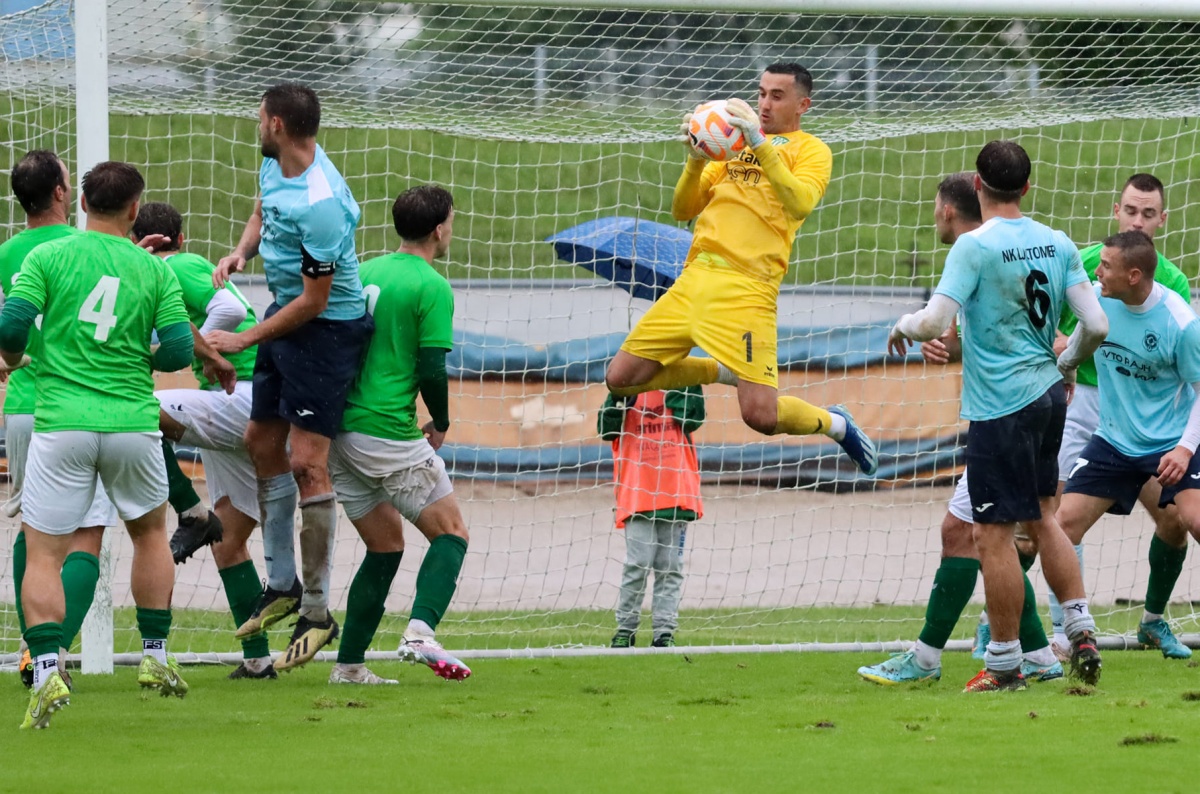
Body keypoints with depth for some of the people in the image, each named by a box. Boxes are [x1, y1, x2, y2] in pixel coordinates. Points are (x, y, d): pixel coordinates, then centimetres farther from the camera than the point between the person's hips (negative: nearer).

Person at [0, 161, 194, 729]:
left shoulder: (47, 257, -1)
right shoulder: (153, 270, 4)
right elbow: (178, 351, 1)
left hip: (61, 423, -2)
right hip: (132, 422, 2)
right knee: (150, 531, 26)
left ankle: (46, 670, -17)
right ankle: (154, 657, 26)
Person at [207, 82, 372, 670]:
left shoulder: (320, 204, -28)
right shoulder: (274, 165, 0)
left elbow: (314, 300, -23)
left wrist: (246, 339, -14)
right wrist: (241, 252, 2)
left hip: (328, 328, -10)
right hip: (285, 314, 10)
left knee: (305, 464, -11)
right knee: (262, 442, 15)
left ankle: (317, 611, -3)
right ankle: (281, 585, 27)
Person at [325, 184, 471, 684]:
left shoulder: (363, 273, 13)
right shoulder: (432, 287, -9)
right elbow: (431, 371, -13)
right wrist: (440, 424, 4)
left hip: (339, 431, 7)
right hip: (389, 433, -7)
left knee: (385, 546, 16)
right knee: (451, 532, 3)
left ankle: (349, 664, 11)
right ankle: (420, 630, -19)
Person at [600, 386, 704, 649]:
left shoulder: (680, 383, 8)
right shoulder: (627, 388, 6)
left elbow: (692, 419, -9)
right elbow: (607, 430, -6)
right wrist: (619, 396, -17)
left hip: (675, 493, 1)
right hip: (637, 495, -1)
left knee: (670, 567, 2)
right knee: (638, 564, -8)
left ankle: (664, 632, 5)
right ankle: (625, 629, 3)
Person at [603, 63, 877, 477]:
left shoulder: (811, 151, 5)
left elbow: (799, 204, -16)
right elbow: (683, 210, 18)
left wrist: (761, 146, -21)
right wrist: (695, 160, 0)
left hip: (746, 287, -6)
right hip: (695, 279, 6)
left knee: (761, 415, -16)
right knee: (621, 379, 2)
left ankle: (835, 423, 15)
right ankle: (720, 370, 22)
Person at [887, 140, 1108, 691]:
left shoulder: (975, 247, -14)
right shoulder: (1057, 244, 4)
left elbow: (933, 323, -20)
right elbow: (1096, 325, 2)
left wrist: (903, 326, 2)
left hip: (1001, 406, -7)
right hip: (1048, 393, 7)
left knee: (994, 536, -1)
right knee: (1042, 516, 23)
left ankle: (1004, 665, 3)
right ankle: (1081, 630, 17)